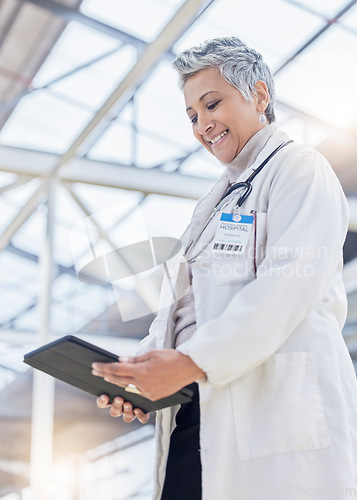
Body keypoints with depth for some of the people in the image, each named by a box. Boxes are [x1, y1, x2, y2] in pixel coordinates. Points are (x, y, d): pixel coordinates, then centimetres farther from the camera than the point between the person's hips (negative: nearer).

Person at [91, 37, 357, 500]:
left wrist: (193, 362, -21)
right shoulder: (218, 199, 27)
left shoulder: (299, 170, 1)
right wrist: (139, 368, 2)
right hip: (199, 411, 7)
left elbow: (291, 282, -14)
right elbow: (185, 296, 19)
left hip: (278, 412, -7)